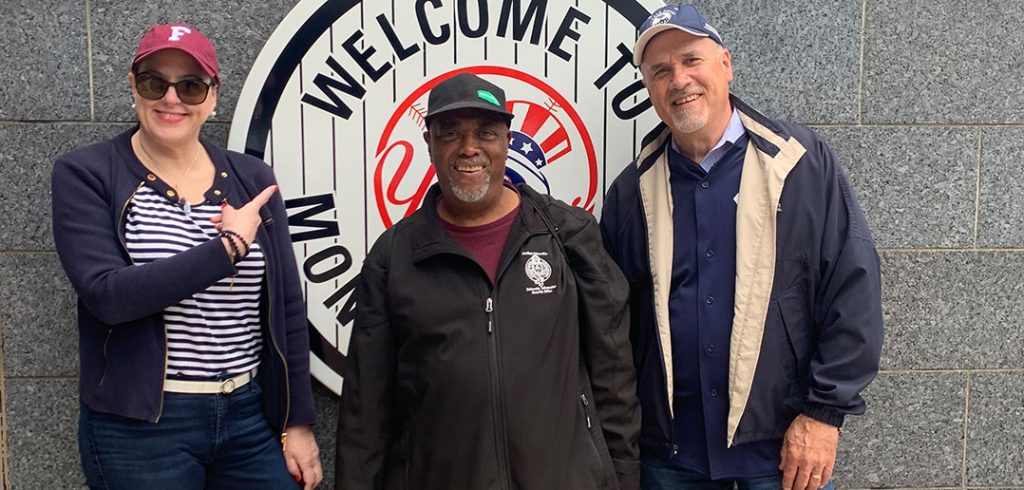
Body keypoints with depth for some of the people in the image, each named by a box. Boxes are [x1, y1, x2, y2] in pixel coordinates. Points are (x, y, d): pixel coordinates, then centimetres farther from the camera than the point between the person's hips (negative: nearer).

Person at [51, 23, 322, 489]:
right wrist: (228, 246, -18)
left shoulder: (252, 180, 3)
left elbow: (287, 308, 4)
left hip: (253, 416, 3)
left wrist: (296, 422, 2)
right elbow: (106, 294, -18)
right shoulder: (86, 175, -4)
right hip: (137, 425, -2)